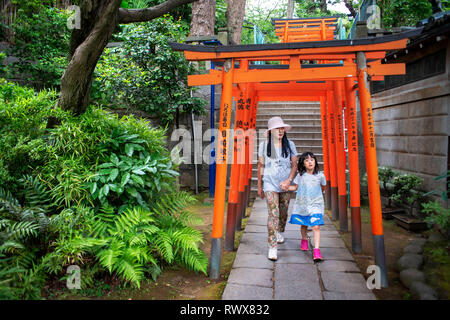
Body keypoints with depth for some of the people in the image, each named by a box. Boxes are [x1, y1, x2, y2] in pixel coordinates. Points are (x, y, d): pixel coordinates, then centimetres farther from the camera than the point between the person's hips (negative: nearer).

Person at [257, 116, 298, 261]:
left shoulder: (289, 145, 1)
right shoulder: (264, 145, -1)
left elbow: (294, 165, 3)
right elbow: (260, 166, 5)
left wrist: (289, 180, -14)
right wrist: (259, 186, 7)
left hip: (286, 184, 2)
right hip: (270, 184, -2)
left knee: (284, 213, 16)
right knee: (273, 214, -12)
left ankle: (279, 232, 46)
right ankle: (272, 246, -6)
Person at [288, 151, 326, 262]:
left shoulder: (320, 175, -3)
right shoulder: (300, 175, -1)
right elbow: (295, 187, 6)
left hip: (315, 204, -2)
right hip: (302, 204, 2)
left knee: (316, 226, -13)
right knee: (303, 225, 17)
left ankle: (316, 250, -12)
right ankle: (304, 240, 44)